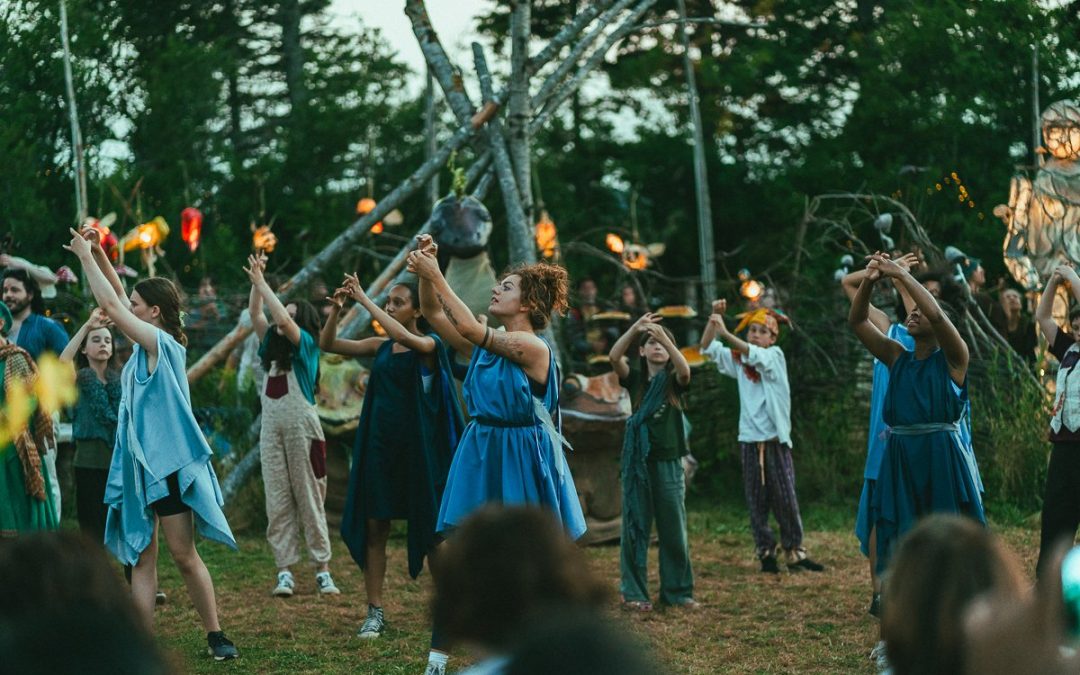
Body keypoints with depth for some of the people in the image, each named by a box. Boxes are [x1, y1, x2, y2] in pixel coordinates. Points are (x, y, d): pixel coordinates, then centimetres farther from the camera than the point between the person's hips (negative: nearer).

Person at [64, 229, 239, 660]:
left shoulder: (160, 343, -11)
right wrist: (98, 256, 14)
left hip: (167, 462, -9)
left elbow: (110, 306, -15)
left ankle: (216, 636, 4)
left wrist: (85, 256, -7)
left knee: (183, 554, -6)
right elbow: (118, 302, 22)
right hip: (139, 463, 9)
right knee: (141, 559, 4)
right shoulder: (149, 344, 12)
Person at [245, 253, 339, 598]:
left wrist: (263, 283, -10)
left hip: (301, 425, -6)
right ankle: (285, 570, 1)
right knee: (277, 499, 1)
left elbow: (283, 319, -16)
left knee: (309, 497, -3)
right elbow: (255, 314, 13)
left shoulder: (306, 345, -2)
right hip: (271, 427, 6)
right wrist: (255, 281, 3)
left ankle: (322, 569, 0)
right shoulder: (272, 346, 16)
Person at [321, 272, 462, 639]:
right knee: (374, 527, 2)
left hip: (416, 446, -5)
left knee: (429, 528, 2)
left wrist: (364, 299, -27)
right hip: (380, 443, 5)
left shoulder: (429, 344, -6)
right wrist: (336, 309, -10)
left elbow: (404, 337, -28)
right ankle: (375, 612, 7)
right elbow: (327, 344, 7)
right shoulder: (380, 347, 9)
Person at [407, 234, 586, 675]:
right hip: (480, 457, 7)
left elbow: (471, 330, -23)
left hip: (521, 461, -7)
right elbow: (435, 315, 6)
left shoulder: (532, 346, -13)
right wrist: (425, 272, -9)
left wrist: (436, 277, -23)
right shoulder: (489, 343, 10)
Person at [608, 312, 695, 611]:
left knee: (674, 530, 4)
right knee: (635, 528, 1)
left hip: (668, 462, 0)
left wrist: (664, 336, -31)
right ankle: (634, 592, 6)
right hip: (637, 461, 0)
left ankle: (677, 591, 13)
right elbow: (614, 356, -12)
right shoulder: (635, 379, 6)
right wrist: (635, 329, -26)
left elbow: (685, 369, -20)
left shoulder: (673, 381, 4)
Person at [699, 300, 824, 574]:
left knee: (786, 497, -3)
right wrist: (714, 317, -8)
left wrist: (726, 333, -33)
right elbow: (707, 348, 7)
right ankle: (766, 553, 7)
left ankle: (794, 552, 3)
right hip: (750, 441, 3)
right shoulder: (738, 360, 10)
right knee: (756, 500, 2)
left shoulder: (776, 355, -1)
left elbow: (756, 356, -21)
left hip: (776, 439, -3)